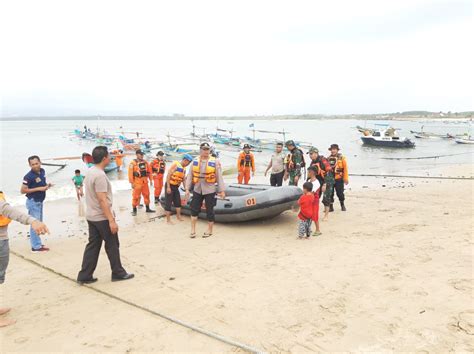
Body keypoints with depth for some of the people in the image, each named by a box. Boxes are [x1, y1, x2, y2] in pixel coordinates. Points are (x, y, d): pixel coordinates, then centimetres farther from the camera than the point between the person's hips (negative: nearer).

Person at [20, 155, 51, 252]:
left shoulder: (42, 171, 3)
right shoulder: (29, 176, -19)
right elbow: (23, 190, -18)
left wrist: (46, 186, -2)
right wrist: (39, 189, -22)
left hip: (40, 201, 8)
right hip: (33, 202, -8)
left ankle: (37, 243, 26)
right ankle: (36, 246, 2)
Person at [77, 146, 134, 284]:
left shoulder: (90, 172, 9)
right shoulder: (100, 175, -21)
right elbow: (102, 200, -25)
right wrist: (111, 220, -23)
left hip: (91, 216, 9)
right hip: (102, 218, -9)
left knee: (93, 245, 12)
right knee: (112, 246, 5)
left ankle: (84, 276, 15)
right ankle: (118, 273, 17)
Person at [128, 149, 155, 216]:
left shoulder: (145, 162, 8)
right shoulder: (133, 163, -9)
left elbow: (149, 171, 13)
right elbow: (130, 173, -12)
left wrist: (151, 180, 10)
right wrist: (132, 183, -13)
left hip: (145, 182, 5)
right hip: (137, 183, -5)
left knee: (146, 195, 11)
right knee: (136, 196, -1)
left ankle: (148, 208, 23)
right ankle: (134, 210, 10)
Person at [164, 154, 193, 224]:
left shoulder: (184, 169, 7)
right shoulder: (175, 164, -15)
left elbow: (183, 179, 14)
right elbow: (168, 175, -19)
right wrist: (168, 187, -22)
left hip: (176, 187, 8)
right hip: (170, 186, -8)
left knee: (178, 201, 16)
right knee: (168, 203, -2)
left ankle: (178, 216, 32)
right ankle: (168, 219, 4)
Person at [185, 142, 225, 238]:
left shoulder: (215, 161, -5)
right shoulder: (195, 161, 4)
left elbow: (219, 177, -4)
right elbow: (190, 176, 7)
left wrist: (222, 190, -5)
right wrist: (187, 189, 2)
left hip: (209, 190, -3)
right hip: (197, 190, 3)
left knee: (209, 210, 5)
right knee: (194, 209, 4)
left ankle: (209, 230, 19)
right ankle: (193, 230, 15)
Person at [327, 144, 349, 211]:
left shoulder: (341, 158, -3)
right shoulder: (328, 158, 7)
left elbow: (345, 169, -4)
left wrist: (346, 178, -7)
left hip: (339, 179, -3)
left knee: (340, 193, 4)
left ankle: (342, 205, 26)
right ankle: (330, 207, 16)